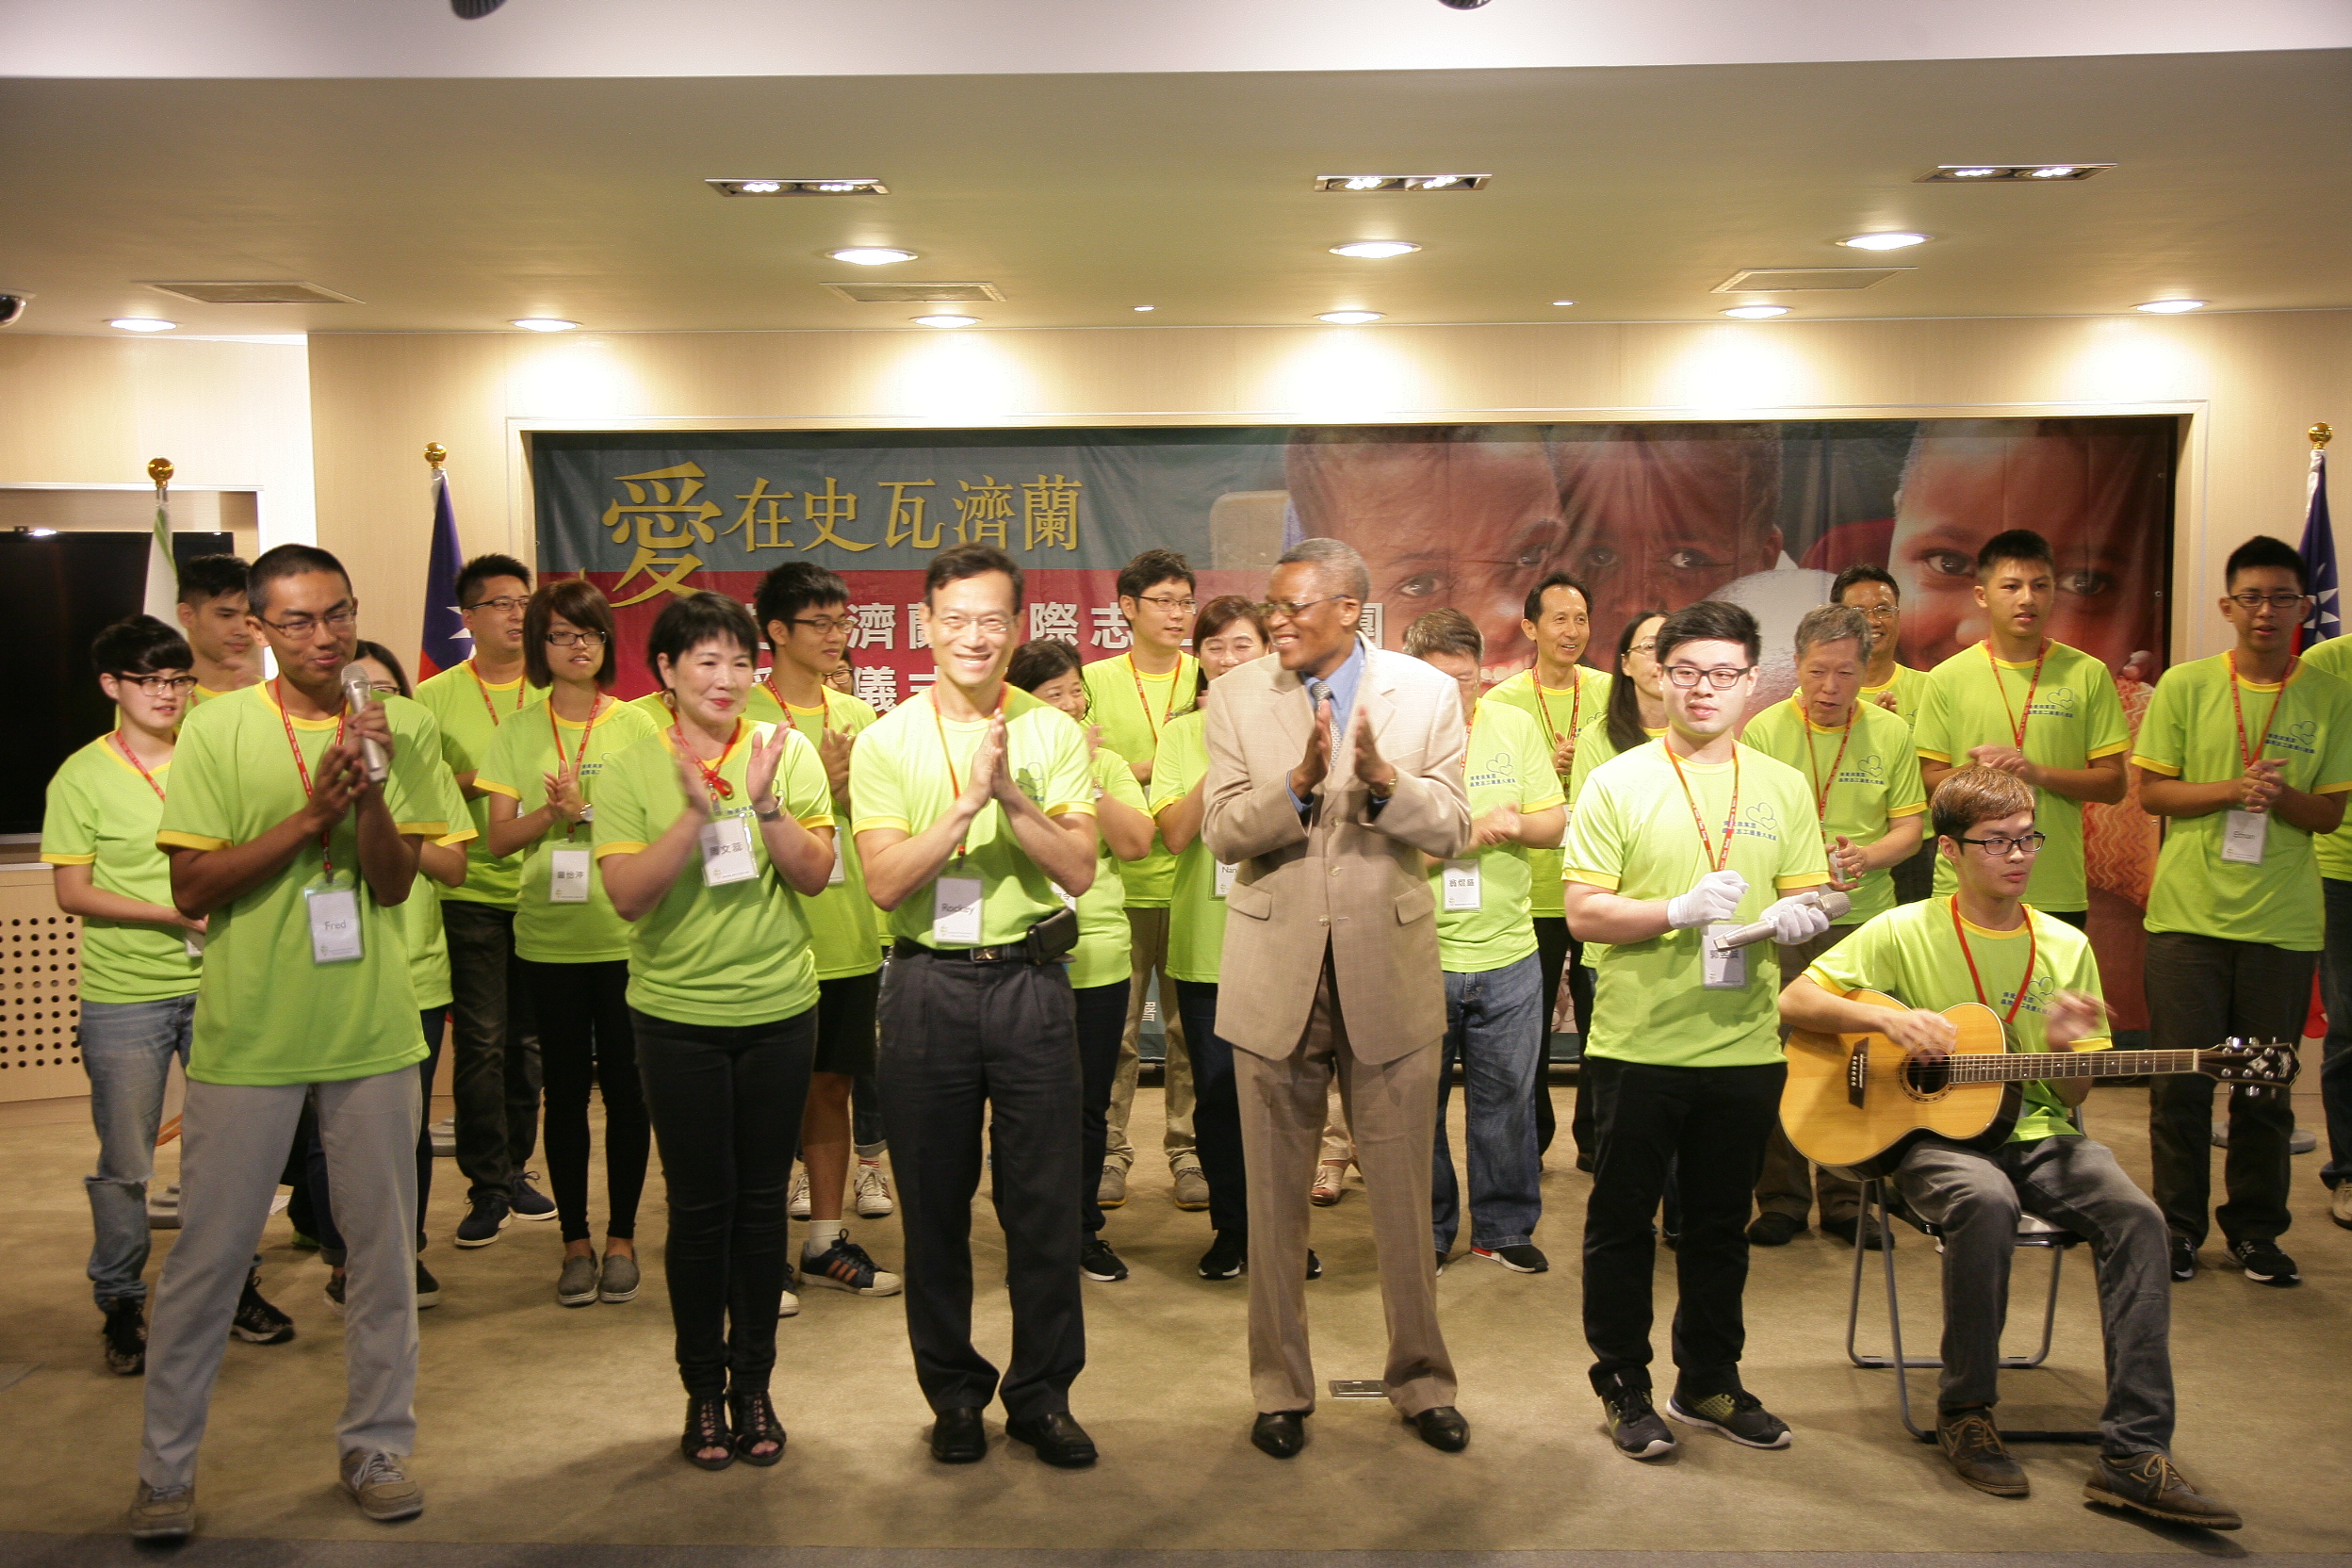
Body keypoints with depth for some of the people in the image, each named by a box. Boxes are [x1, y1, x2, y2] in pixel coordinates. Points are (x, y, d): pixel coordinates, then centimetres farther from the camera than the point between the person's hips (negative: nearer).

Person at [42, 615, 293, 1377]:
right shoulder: (83, 776, -3)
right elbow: (72, 892, -6)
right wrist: (171, 915, -17)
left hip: (217, 983, 3)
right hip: (123, 996, -3)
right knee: (124, 1163, 4)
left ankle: (236, 1285, 24)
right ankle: (120, 1306, 20)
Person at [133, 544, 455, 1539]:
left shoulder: (389, 731, 2)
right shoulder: (218, 729, -5)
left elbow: (393, 883, -4)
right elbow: (190, 889, -9)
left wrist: (370, 788, -21)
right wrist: (310, 815, -18)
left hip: (370, 1030, 2)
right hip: (248, 1036, -2)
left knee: (385, 1250, 10)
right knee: (208, 1256, 6)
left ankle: (376, 1446, 25)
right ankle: (166, 1467, 21)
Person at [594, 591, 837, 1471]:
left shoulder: (786, 752, 0)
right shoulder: (631, 772, -2)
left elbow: (815, 876, -7)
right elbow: (627, 896, -12)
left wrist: (764, 802, -21)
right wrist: (697, 813, -22)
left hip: (778, 1012, 1)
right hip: (677, 1015, -1)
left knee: (762, 1202, 9)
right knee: (700, 1206, 5)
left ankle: (754, 1384, 23)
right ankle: (703, 1390, 22)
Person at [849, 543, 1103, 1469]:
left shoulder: (1052, 734, 3)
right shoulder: (886, 741, 1)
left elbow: (1080, 870, -6)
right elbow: (886, 882, -9)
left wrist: (1011, 796, -19)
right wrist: (968, 803, -20)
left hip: (1030, 981, 0)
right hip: (929, 985, 0)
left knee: (1044, 1200, 4)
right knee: (933, 1202, 9)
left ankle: (1043, 1395, 21)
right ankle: (955, 1394, 26)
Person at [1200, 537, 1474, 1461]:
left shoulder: (1426, 693, 1)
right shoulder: (1238, 698, 2)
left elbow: (1453, 832, -3)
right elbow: (1220, 831, -5)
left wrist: (1383, 779, -22)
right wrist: (1300, 782, -23)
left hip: (1389, 973, 0)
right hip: (1275, 975, 1)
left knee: (1404, 1195, 9)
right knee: (1274, 1199, 10)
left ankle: (1421, 1382, 27)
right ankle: (1281, 1388, 25)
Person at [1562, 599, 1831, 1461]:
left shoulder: (1782, 787, 8)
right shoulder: (1617, 783, -4)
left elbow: (1809, 899, 12)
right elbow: (1583, 912, -8)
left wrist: (1792, 916, -11)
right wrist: (1681, 911, -21)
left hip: (1743, 1044, 4)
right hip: (1637, 1043, -3)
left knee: (1721, 1221, 15)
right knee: (1622, 1220, 7)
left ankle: (1709, 1381, 31)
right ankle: (1623, 1386, 23)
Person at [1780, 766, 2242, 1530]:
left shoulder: (2066, 947, 8)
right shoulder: (1905, 932, -2)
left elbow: (2072, 1097, 11)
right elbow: (1794, 1002, -4)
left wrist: (2069, 1049, -13)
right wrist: (1887, 1017, -19)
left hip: (2035, 1133, 4)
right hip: (1933, 1132, -3)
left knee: (2136, 1216, -25)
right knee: (1987, 1201, -36)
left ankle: (2134, 1454, -22)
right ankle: (1966, 1412, -14)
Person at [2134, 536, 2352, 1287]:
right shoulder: (2185, 685, 2)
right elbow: (2150, 791, 1)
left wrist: (2282, 796, -15)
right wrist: (2231, 789, -15)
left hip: (2282, 920, 1)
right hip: (2188, 912, -1)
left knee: (2267, 1087, 7)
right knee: (2180, 1083, 2)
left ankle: (2254, 1230, 22)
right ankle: (2179, 1226, 16)